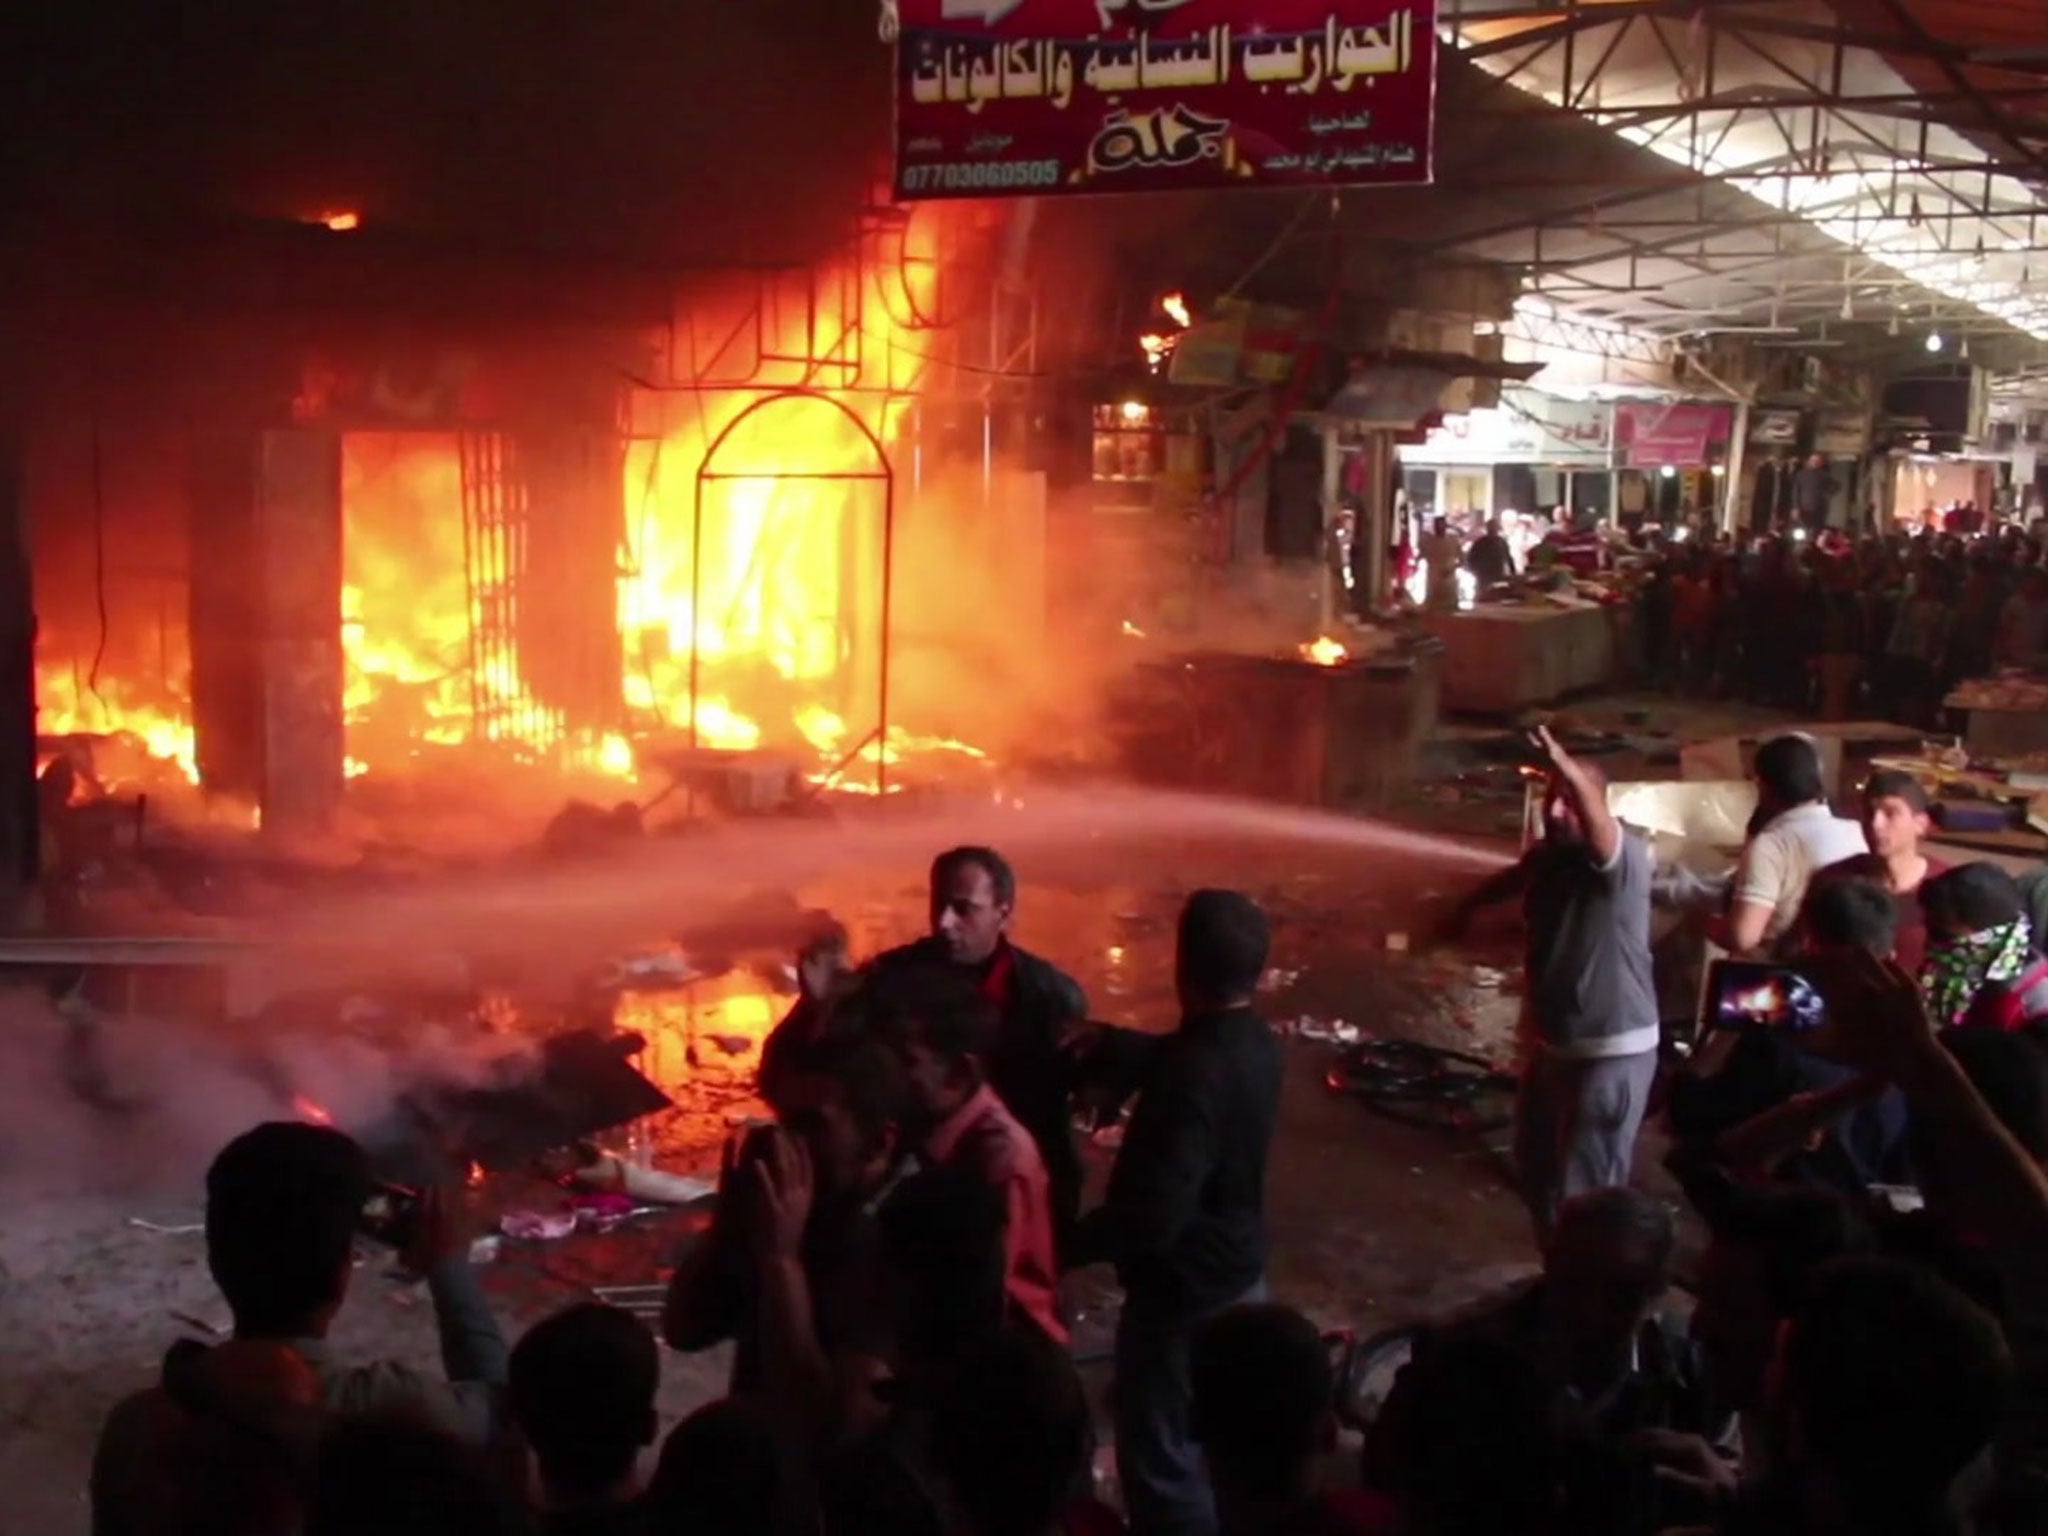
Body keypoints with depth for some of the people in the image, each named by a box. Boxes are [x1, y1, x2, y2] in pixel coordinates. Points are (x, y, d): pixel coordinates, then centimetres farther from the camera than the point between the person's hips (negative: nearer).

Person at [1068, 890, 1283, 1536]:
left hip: (1182, 1290, -9)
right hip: (1238, 1270, 9)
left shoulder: (1195, 1073, -31)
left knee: (1160, 1457, 8)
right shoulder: (1255, 1042, -4)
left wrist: (1066, 1243, -19)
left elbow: (1153, 1216, -32)